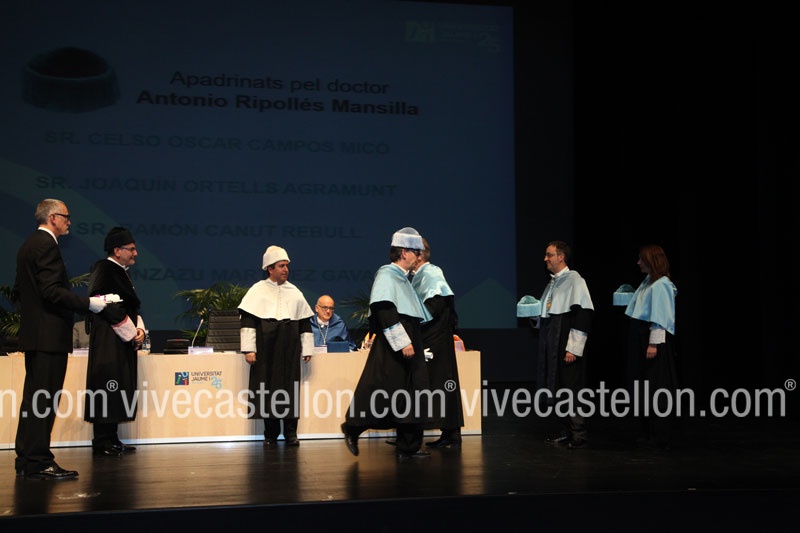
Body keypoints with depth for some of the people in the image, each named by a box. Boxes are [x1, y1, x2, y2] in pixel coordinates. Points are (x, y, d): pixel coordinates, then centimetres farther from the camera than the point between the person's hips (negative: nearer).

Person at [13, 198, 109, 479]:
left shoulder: (28, 245, 16)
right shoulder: (47, 245, -14)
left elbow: (18, 290, 20)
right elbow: (52, 290, -22)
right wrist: (88, 303, -17)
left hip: (33, 332, 11)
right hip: (49, 334, -11)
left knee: (33, 397, 14)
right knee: (45, 399, -8)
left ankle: (26, 459, 19)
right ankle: (39, 462, -5)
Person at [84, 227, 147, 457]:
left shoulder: (121, 273, 19)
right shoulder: (104, 270, -10)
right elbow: (108, 307, -18)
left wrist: (139, 329, 3)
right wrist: (131, 333, -14)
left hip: (124, 341, 10)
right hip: (108, 341, -10)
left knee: (118, 391, 9)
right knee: (108, 386, -9)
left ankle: (111, 439, 14)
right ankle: (102, 442, -6)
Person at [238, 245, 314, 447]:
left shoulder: (295, 292, 13)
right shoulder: (257, 291, 3)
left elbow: (305, 323, 15)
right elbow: (247, 321, -2)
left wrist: (307, 349, 10)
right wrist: (248, 349, -10)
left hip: (289, 350, 2)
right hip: (266, 349, -2)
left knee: (290, 390, 1)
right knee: (267, 390, 0)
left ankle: (290, 433, 7)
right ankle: (270, 434, 9)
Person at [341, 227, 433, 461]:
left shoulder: (403, 279, 20)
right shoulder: (386, 275, -8)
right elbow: (384, 310, -20)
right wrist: (402, 342, -24)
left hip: (410, 347, 9)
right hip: (390, 352, -9)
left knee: (412, 396, 6)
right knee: (380, 391, -6)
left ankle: (408, 448, 10)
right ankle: (352, 428, 14)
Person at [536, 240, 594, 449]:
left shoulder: (574, 280, -10)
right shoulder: (553, 282, 16)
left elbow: (583, 314, -17)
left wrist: (573, 348, -20)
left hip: (565, 345, -9)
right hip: (551, 345, 9)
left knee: (568, 389, -7)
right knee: (555, 388, 10)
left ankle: (578, 434, 0)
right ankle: (567, 431, 19)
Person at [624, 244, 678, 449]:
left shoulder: (660, 285, -15)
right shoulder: (647, 282, 15)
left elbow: (660, 318, -19)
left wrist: (653, 344, -21)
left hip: (654, 341, -10)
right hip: (641, 340, 10)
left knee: (656, 389, -5)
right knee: (645, 388, 12)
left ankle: (660, 437, 0)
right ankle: (648, 432, 18)